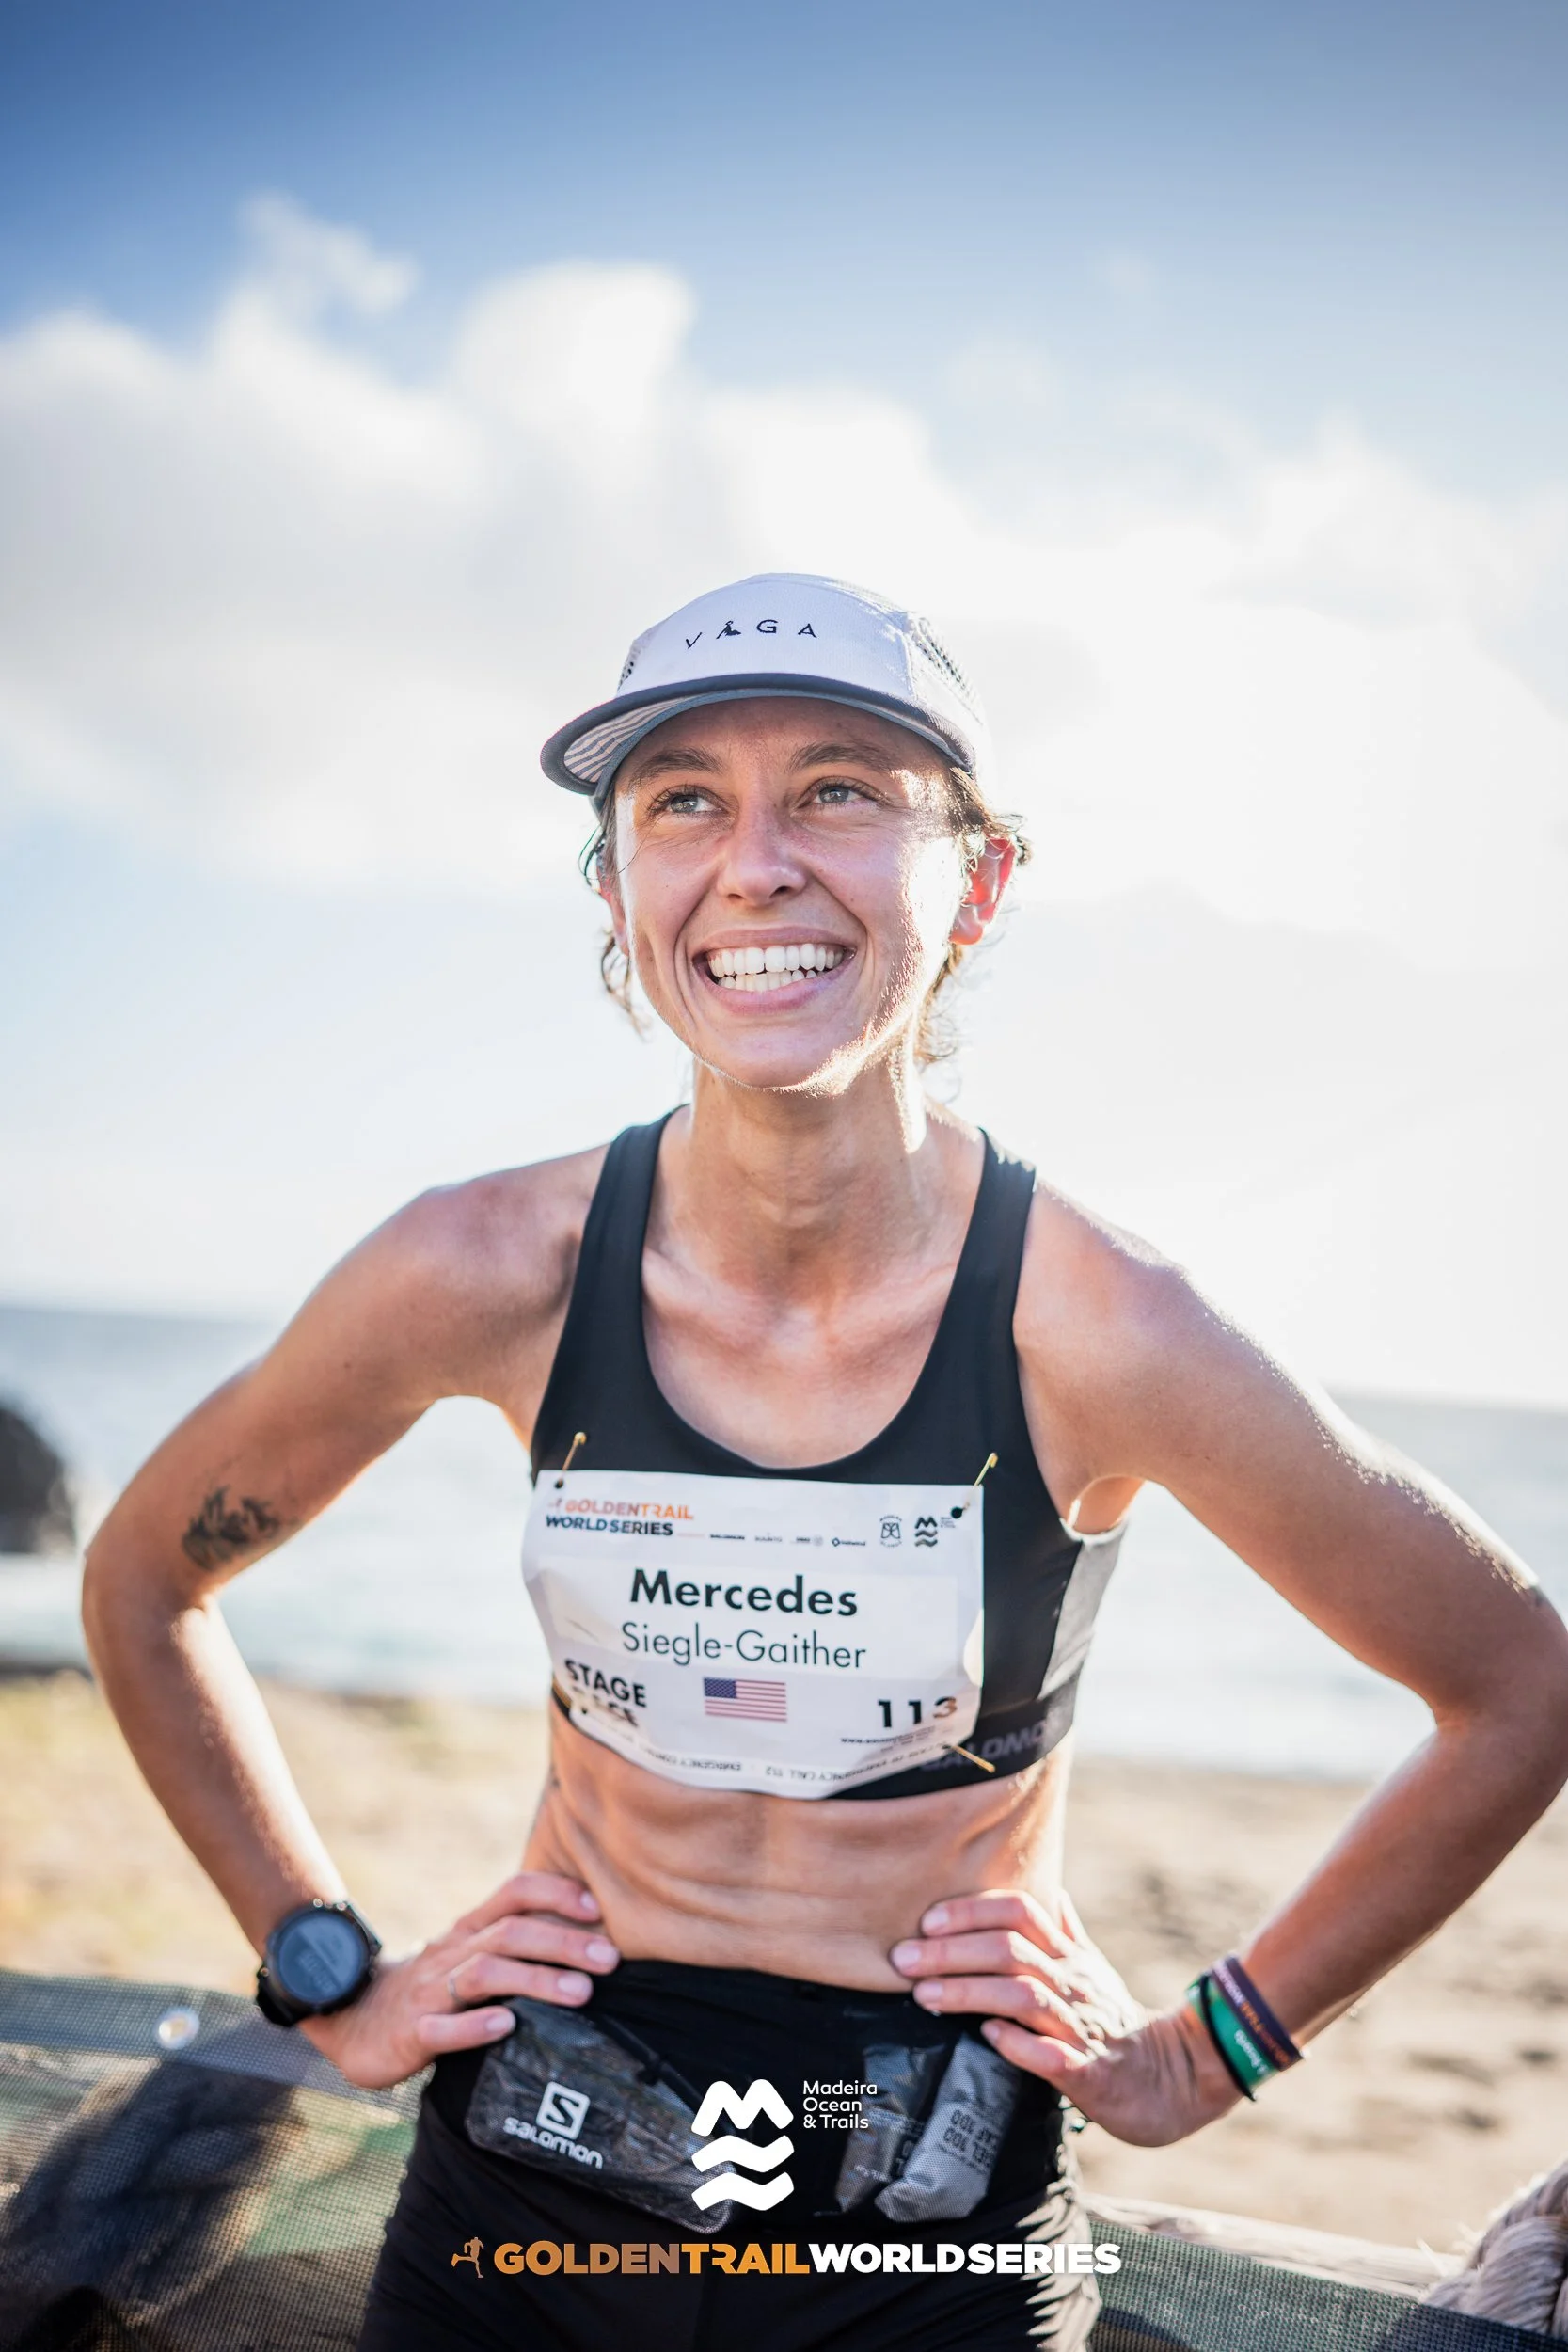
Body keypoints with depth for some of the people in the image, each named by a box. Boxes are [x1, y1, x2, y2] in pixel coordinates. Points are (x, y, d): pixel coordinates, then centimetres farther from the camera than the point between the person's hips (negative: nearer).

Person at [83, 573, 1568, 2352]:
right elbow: (146, 1582, 5)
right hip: (529, 2197, 2)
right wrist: (337, 1984, 3)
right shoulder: (493, 1274, -13)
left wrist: (1207, 2054, -2)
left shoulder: (1093, 1334, -19)